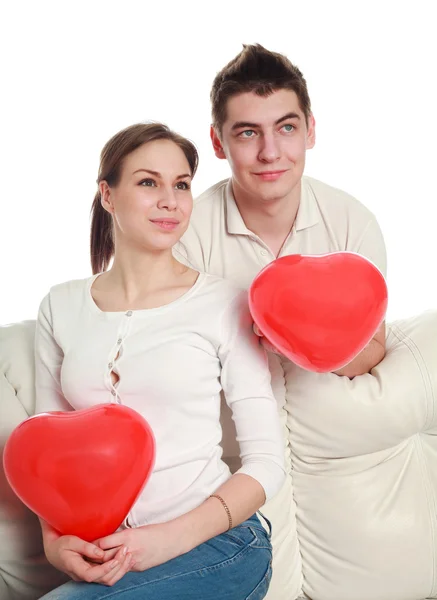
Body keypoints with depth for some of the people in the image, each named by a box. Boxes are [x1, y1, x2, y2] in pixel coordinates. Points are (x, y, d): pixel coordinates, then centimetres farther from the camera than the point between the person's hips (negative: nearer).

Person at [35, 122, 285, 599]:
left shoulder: (224, 305, -4)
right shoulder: (61, 306, 7)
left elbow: (266, 462, -4)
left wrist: (173, 537, -15)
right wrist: (54, 539, -7)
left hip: (212, 543, -3)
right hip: (101, 555, 4)